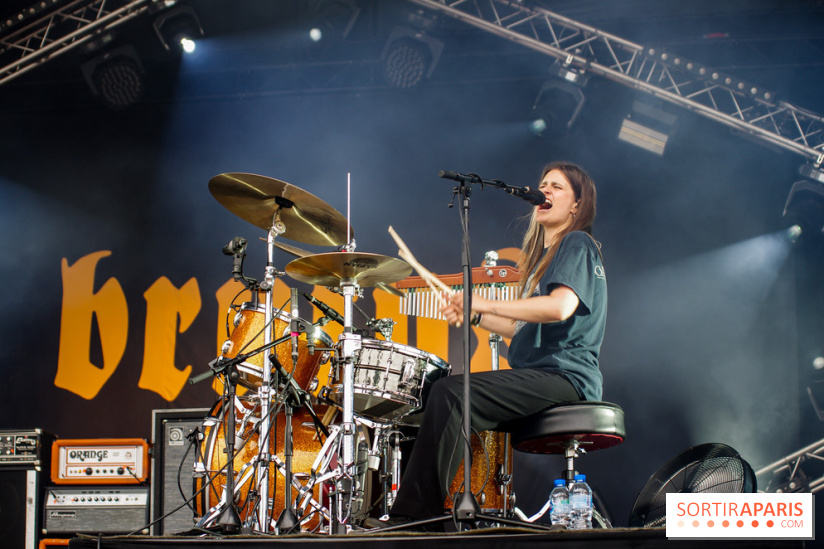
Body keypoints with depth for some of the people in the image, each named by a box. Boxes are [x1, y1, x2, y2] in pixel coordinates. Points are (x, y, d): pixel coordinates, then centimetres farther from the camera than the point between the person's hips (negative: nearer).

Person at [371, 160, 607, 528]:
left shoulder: (577, 245, -4)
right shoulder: (544, 253, 27)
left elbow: (560, 307, -23)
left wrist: (487, 304, -20)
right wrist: (475, 317, 12)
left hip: (565, 377, -10)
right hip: (540, 375, 10)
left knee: (451, 393, -25)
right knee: (435, 393, 3)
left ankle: (411, 518, -28)